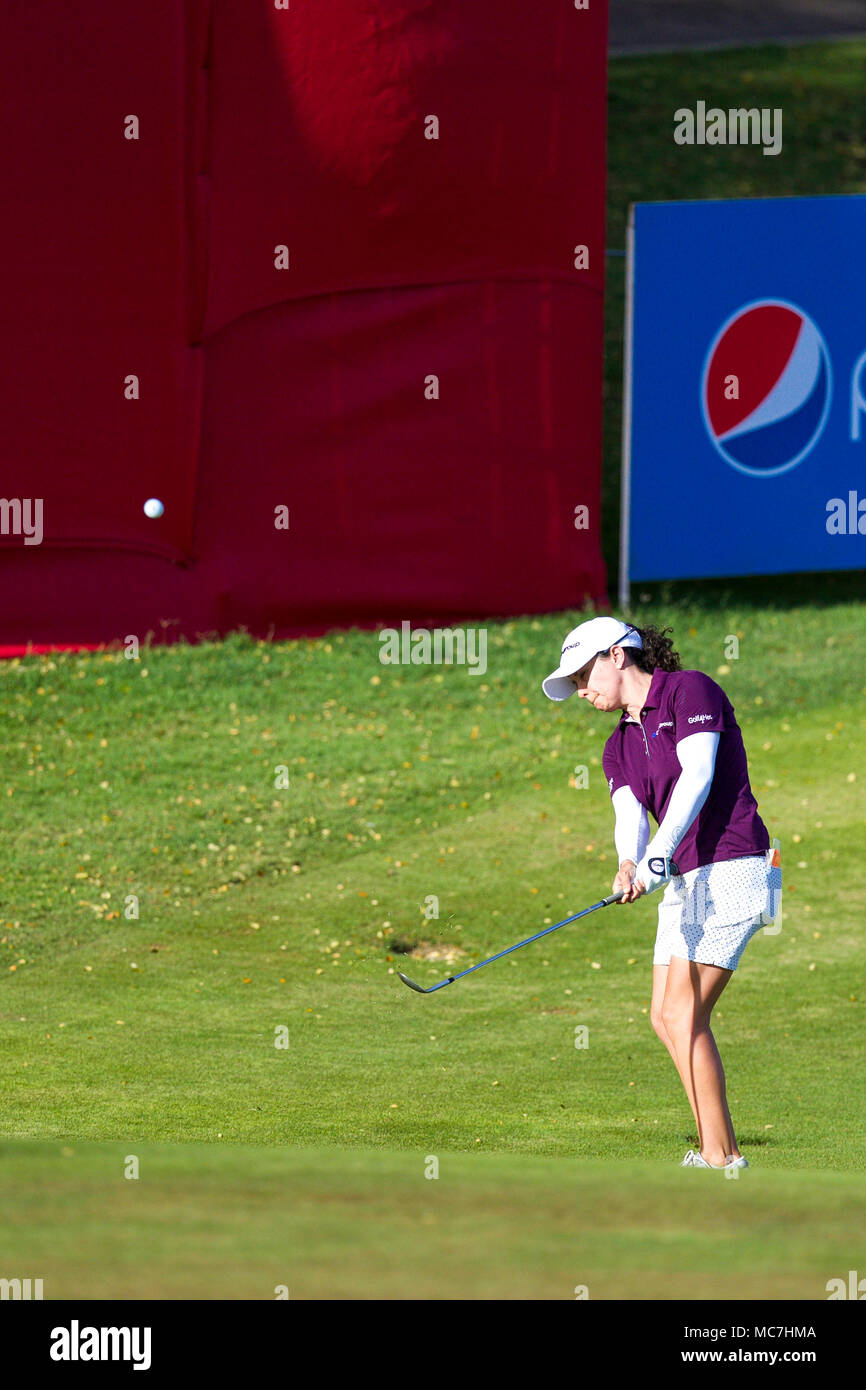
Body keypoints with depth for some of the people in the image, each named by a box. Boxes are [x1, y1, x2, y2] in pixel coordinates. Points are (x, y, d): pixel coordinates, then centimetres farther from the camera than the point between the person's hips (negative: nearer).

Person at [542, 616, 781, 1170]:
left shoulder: (690, 690, -7)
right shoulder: (620, 747, 16)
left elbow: (697, 776, -20)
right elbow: (631, 815, -1)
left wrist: (660, 853, -32)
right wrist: (629, 866, -24)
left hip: (731, 869, -9)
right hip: (686, 882, 9)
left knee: (683, 1014, -14)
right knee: (666, 1016, 8)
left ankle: (720, 1158, -12)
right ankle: (722, 1151, 14)